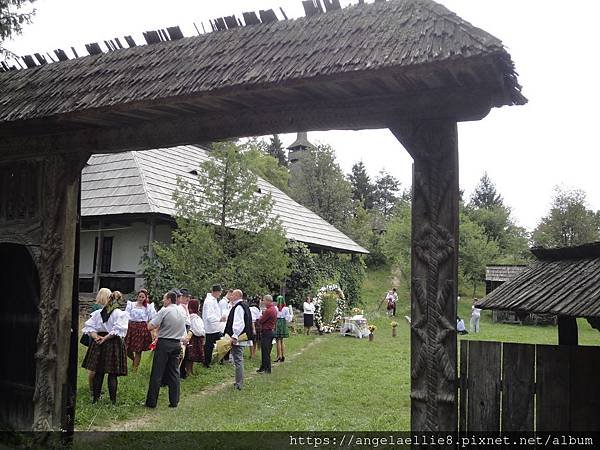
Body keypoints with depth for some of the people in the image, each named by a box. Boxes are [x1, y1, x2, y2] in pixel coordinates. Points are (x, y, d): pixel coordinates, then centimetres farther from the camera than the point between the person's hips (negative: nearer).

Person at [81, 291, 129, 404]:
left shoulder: (97, 313, 5)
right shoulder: (121, 314, -9)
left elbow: (89, 327, 1)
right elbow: (117, 330, -18)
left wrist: (96, 336, -7)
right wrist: (105, 338, -13)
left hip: (98, 343, 4)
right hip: (113, 344, -4)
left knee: (98, 373, 12)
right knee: (112, 374, 2)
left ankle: (95, 398, 19)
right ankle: (113, 400, 6)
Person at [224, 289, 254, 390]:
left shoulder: (238, 307, -17)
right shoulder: (244, 306, 15)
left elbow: (239, 323, -26)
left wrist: (235, 336, -29)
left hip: (237, 339, -11)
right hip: (242, 337, 11)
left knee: (238, 360, -5)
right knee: (239, 360, 18)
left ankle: (239, 384, -1)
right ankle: (239, 382, 27)